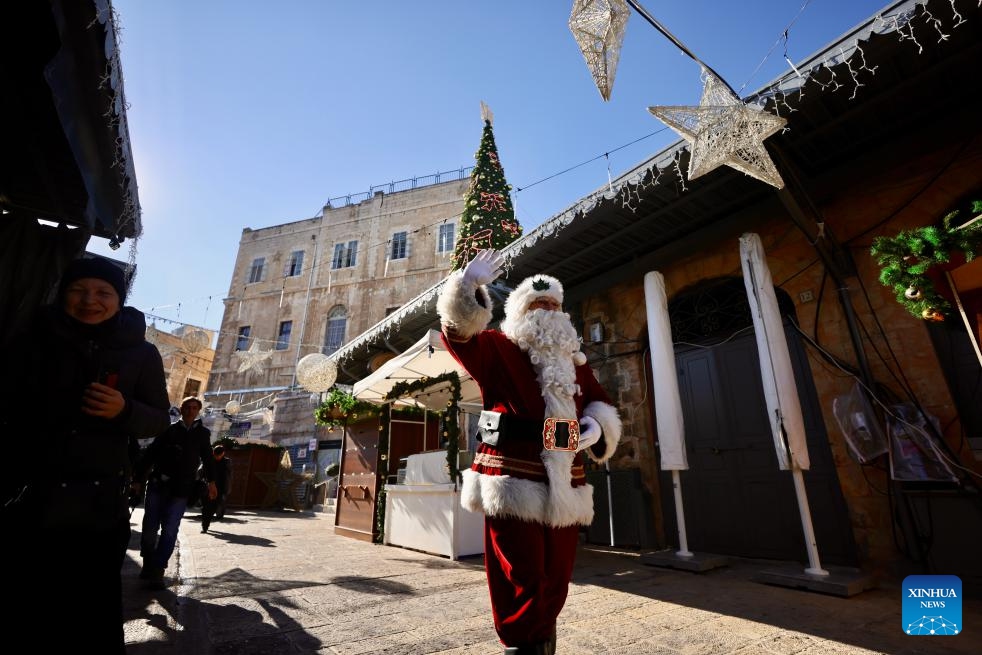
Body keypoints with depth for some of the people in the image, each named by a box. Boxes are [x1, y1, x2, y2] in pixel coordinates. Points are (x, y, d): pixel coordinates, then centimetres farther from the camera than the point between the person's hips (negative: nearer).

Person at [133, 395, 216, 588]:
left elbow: (207, 458, 14)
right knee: (150, 528, 4)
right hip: (157, 485, 0)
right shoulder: (169, 430, 6)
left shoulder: (203, 433, 9)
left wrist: (211, 481, 8)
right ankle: (148, 565, 25)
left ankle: (157, 571, 3)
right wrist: (138, 479, -2)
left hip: (181, 490, 0)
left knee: (169, 531, -5)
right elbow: (149, 454, 4)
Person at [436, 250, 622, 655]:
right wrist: (469, 285, -27)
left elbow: (601, 404, 23)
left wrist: (596, 427, 1)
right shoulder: (498, 349, 3)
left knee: (554, 583, 17)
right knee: (520, 587, 2)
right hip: (513, 487, -5)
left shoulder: (575, 362, 19)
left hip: (564, 490, 6)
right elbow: (457, 331, -12)